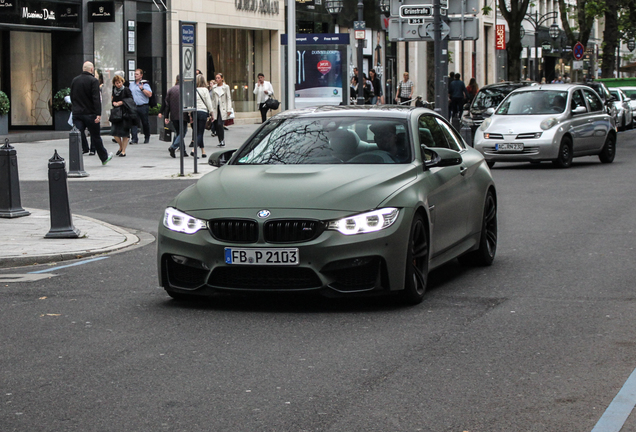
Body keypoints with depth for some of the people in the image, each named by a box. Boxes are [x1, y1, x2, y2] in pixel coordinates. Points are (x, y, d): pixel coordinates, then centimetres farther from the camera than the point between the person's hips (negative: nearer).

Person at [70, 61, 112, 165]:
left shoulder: (74, 80, 9)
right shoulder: (93, 81, -10)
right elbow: (96, 99, -18)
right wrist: (98, 114, -21)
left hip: (77, 113, 4)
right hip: (90, 114, -4)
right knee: (95, 136, 9)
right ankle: (104, 157, 24)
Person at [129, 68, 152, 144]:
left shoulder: (144, 84, -1)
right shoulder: (131, 84, 15)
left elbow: (149, 94, -11)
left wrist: (142, 89, -18)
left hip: (143, 107, -4)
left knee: (145, 123, 7)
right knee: (134, 123, -8)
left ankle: (147, 138, 23)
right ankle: (134, 139, -11)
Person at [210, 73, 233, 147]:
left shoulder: (226, 87, 2)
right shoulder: (214, 87, 11)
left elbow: (228, 98, 1)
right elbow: (212, 98, 13)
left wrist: (229, 109, -6)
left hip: (223, 108, -4)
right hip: (215, 108, 4)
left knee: (220, 124, -17)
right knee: (216, 125, 1)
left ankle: (222, 141, -9)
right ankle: (220, 141, 10)